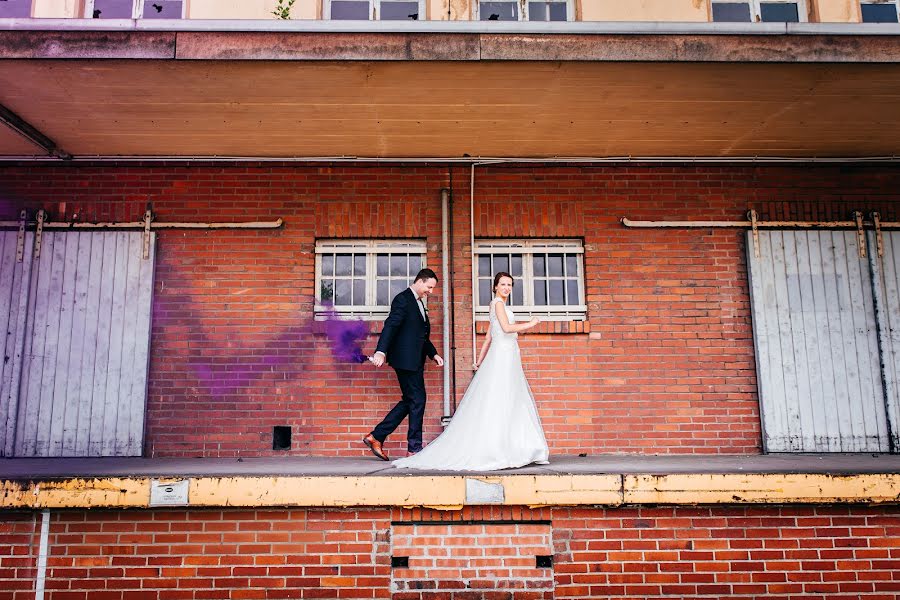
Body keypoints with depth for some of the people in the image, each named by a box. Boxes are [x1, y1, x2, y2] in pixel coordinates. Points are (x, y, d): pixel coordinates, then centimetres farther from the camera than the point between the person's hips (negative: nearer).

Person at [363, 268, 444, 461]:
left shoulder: (418, 302, 20)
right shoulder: (403, 299, -9)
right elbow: (390, 325, -22)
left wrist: (433, 353, 18)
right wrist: (380, 351, -33)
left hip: (415, 361, 10)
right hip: (406, 359, -10)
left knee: (409, 401, 11)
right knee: (417, 401, -4)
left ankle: (375, 437, 15)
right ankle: (414, 448, 6)